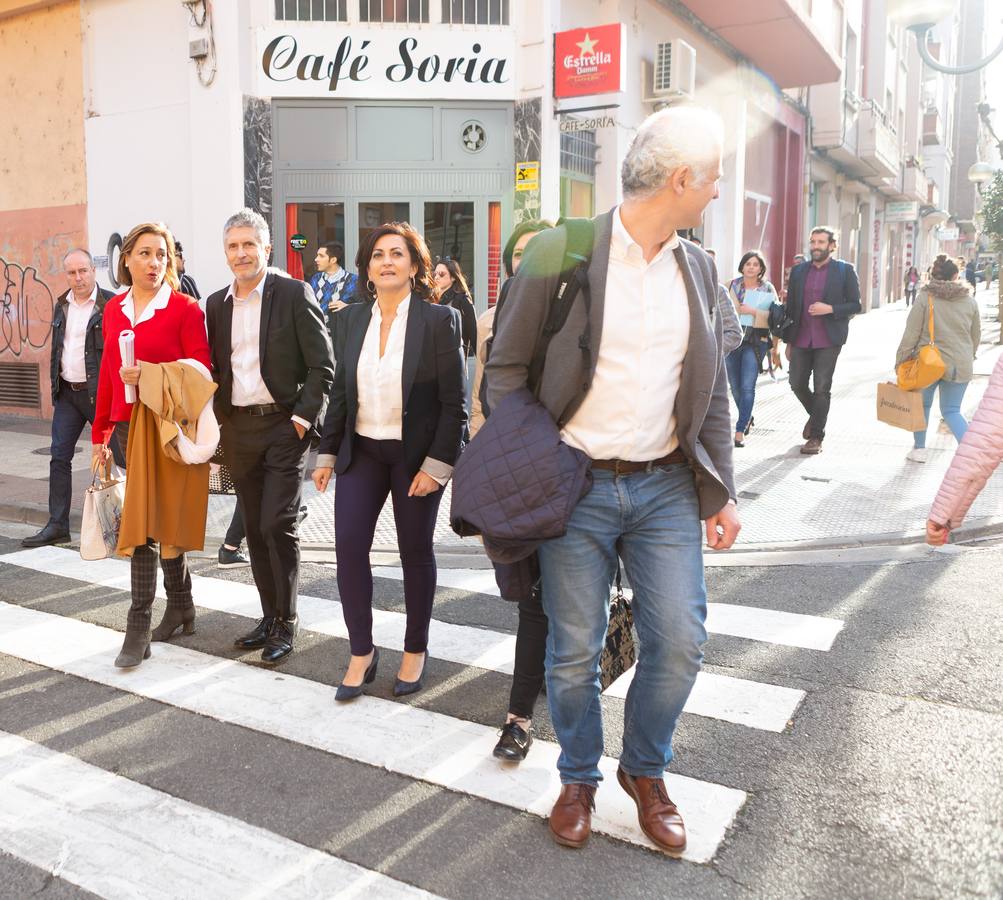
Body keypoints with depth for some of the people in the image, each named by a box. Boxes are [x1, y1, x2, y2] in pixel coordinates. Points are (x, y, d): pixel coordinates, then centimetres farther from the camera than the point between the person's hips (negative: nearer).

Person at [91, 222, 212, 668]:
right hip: (126, 427, 6)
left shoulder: (185, 308, -6)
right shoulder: (114, 308, 12)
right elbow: (108, 373, 15)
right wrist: (100, 431, 15)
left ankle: (138, 629, 0)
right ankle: (181, 609, 29)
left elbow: (200, 371, -9)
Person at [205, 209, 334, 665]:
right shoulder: (216, 303, 11)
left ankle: (286, 623, 5)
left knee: (277, 525, -9)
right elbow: (215, 367, 17)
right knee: (255, 529, 10)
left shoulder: (294, 293, -5)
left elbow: (321, 365, -8)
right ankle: (270, 616, 22)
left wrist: (303, 418, -14)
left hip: (284, 425, -5)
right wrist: (220, 418, 5)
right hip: (237, 429, 6)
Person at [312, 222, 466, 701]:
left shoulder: (439, 320, -9)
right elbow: (340, 392, 9)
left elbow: (453, 402, -10)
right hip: (362, 450, 4)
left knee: (415, 552, 8)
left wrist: (436, 464, -15)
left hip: (416, 454, -3)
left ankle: (415, 650, 25)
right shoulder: (352, 319, 5)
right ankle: (361, 652, 11)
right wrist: (327, 453, 6)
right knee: (348, 545, -5)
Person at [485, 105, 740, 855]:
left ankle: (646, 770, 31)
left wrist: (721, 491, 8)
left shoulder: (698, 267, 6)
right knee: (574, 651, 8)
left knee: (680, 640, 4)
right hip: (575, 488, -3)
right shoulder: (557, 254, -8)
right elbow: (506, 370, -3)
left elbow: (712, 391, 11)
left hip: (667, 486, 4)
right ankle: (579, 779, 33)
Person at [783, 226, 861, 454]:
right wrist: (789, 341, 10)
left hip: (828, 340, -4)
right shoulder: (798, 271, 9)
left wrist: (830, 309, -17)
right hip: (801, 339, 4)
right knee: (797, 384, 6)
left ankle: (816, 437, 7)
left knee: (822, 388, -2)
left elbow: (855, 305, 0)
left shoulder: (845, 270, 0)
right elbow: (791, 307, 12)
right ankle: (815, 414, 35)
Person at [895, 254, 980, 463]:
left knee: (922, 405, 19)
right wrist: (968, 356, 28)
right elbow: (976, 335, 13)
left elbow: (911, 334, -9)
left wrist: (900, 360, -1)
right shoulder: (970, 301, 3)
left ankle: (919, 448, 25)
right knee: (952, 411, 9)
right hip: (959, 366, 2)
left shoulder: (924, 298, -8)